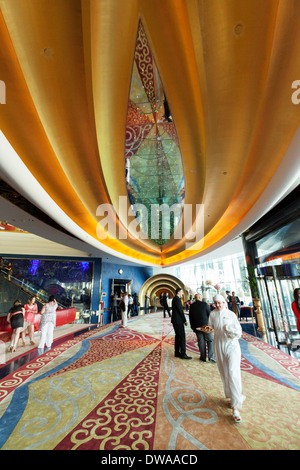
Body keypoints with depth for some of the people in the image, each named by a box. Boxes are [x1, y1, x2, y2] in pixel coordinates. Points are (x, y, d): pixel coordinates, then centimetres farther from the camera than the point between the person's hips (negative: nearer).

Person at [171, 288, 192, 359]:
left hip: (175, 321, 10)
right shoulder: (177, 299, -17)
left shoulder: (174, 299, 14)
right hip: (178, 321, -10)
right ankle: (183, 354, 1)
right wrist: (184, 320, -10)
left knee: (178, 336, 14)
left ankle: (177, 353, 22)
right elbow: (180, 310, -16)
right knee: (182, 336, -4)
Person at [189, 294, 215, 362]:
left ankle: (203, 357, 20)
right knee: (210, 340, 12)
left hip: (197, 327, 3)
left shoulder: (192, 306, -1)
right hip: (206, 326, -2)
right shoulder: (205, 304, -10)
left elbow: (191, 317, 5)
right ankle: (211, 357, 11)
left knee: (201, 341, 12)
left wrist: (192, 326, 14)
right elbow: (209, 314, -5)